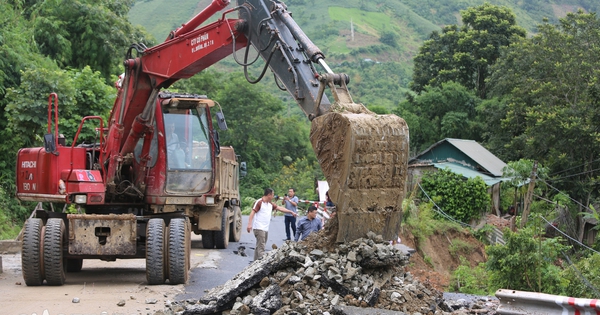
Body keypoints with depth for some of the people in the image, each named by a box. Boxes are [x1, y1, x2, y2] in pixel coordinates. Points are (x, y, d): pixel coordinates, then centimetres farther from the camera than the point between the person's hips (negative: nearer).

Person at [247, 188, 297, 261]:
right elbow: (252, 213, -13)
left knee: (259, 247, 10)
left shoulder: (271, 204, 16)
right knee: (261, 247, -15)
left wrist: (291, 212, 26)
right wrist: (249, 224, -23)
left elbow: (280, 208, 24)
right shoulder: (259, 202, -8)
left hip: (266, 229, 8)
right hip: (259, 228, -8)